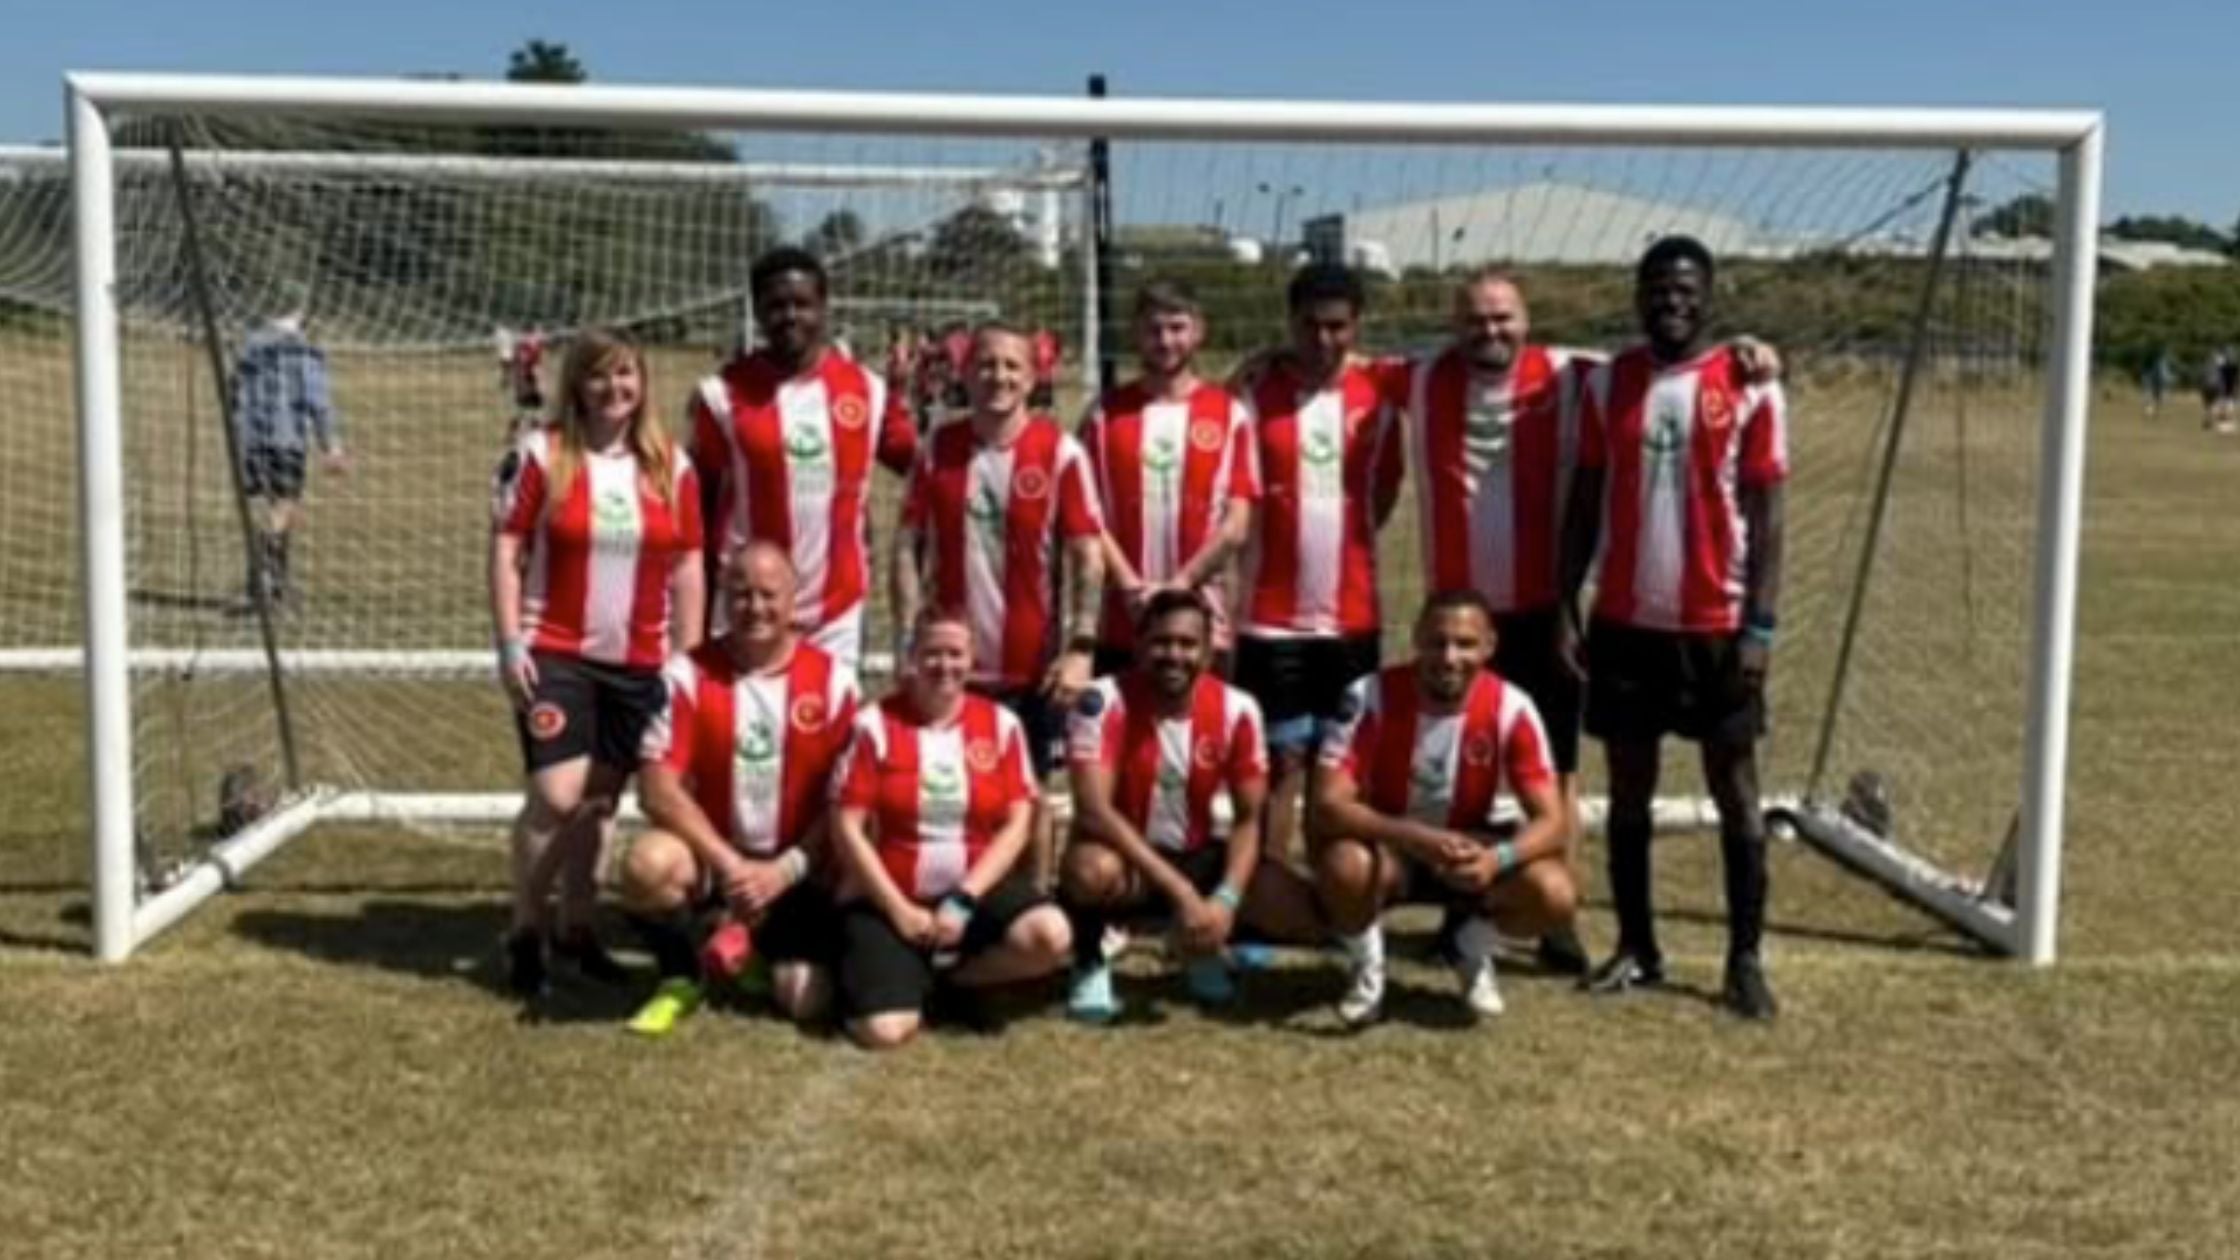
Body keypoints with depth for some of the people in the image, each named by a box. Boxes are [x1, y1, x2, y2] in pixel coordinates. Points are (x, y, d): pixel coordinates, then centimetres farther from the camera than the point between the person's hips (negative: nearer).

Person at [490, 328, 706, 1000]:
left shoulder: (671, 466, 5)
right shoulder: (540, 454, -4)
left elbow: (687, 566, 8)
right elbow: (506, 549, -4)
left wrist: (689, 656, 5)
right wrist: (510, 644, -11)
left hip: (638, 661, 3)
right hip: (555, 655, -3)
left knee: (599, 798, 11)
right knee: (558, 795, -11)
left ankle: (575, 927, 26)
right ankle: (525, 931, 9)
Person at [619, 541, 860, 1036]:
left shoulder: (833, 680, -7)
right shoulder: (688, 673, -7)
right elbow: (657, 787, -14)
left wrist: (784, 871, -17)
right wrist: (729, 864, -23)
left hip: (796, 869, 1)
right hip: (710, 854, 0)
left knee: (806, 1001, -15)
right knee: (648, 864, -34)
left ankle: (763, 940, 23)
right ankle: (679, 976, -3)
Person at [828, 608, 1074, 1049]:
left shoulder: (1000, 723, 0)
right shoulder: (875, 725, -7)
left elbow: (1016, 825, -3)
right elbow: (847, 829, -8)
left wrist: (964, 899, -13)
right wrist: (900, 910, -13)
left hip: (975, 887, 2)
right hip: (889, 899, -2)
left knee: (1051, 936, -27)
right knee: (883, 1030, -21)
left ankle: (947, 974, -1)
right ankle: (910, 974, 14)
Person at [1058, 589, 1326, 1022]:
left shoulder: (1236, 709, -9)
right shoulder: (1104, 701, -21)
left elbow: (1247, 819, -4)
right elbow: (1093, 809, -29)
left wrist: (1227, 898, -23)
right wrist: (1179, 890, -34)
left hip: (1200, 857, 4)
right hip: (1128, 856, -4)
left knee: (1312, 917, -15)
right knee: (1093, 870, -41)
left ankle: (1204, 947, 16)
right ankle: (1091, 966, -5)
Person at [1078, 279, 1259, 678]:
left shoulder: (1229, 414, 4)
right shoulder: (1106, 414, 7)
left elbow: (1236, 525, -1)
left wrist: (1178, 584, -10)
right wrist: (1131, 586, -10)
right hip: (1118, 626, 1)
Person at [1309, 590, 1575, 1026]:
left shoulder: (1511, 708, -19)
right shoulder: (1370, 697, -24)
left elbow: (1551, 820, -19)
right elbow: (1327, 806, -30)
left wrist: (1497, 858, -41)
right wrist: (1415, 837, -45)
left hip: (1469, 849, 2)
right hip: (1386, 844, -2)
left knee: (1555, 895, -25)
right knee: (1346, 867, -37)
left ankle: (1474, 950, 10)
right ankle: (1366, 965, -2)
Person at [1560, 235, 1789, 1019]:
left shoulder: (1749, 390, -4)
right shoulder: (1608, 385, 5)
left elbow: (1766, 517, -5)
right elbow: (1584, 505, 7)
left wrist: (1761, 626, -11)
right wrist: (1564, 609, 2)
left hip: (1717, 627, -3)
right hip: (1625, 623, 3)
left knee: (1735, 792, 3)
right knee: (1628, 788, 9)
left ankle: (1746, 960, 11)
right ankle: (1636, 947, 20)